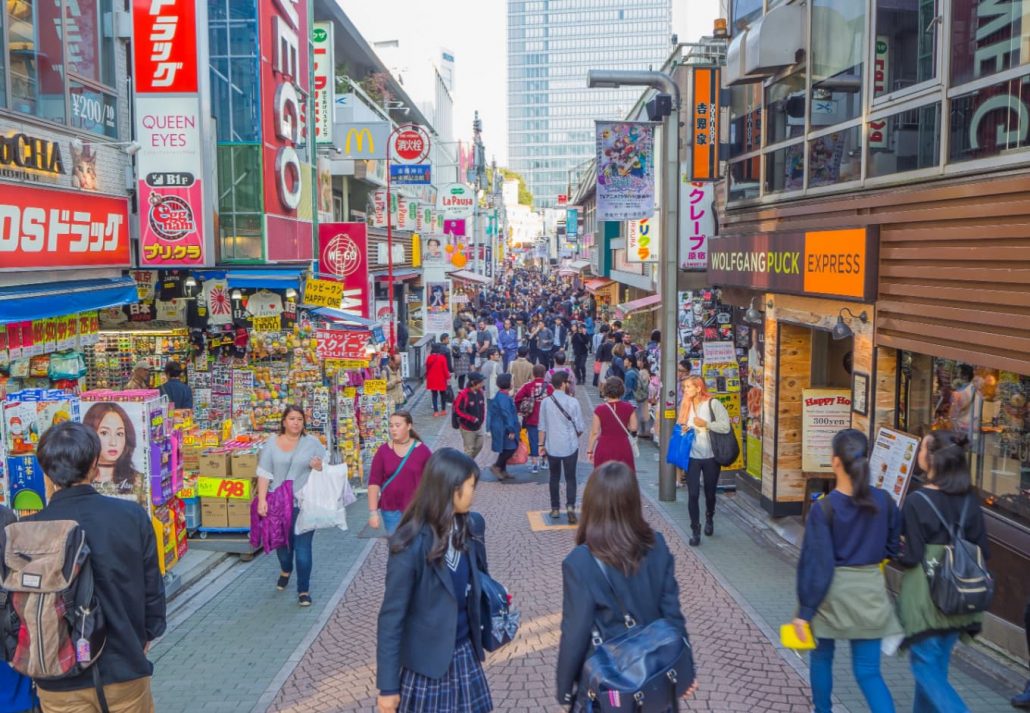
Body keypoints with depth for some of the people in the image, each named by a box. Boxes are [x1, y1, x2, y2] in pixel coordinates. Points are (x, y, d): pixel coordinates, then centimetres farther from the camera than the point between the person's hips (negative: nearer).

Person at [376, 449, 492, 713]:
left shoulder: (472, 525, -4)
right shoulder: (411, 546, -22)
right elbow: (391, 617, -16)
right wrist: (387, 685, -12)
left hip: (465, 652, 5)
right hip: (426, 661, -5)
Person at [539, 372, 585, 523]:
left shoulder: (546, 402, -4)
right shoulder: (572, 402, -10)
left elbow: (542, 426, 1)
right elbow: (580, 427, -6)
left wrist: (541, 444, 12)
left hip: (552, 446, 2)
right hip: (570, 446, -2)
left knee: (554, 477, 15)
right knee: (570, 478, 7)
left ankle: (555, 509, 20)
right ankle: (570, 505, -10)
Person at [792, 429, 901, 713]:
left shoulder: (823, 509, -18)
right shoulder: (884, 501, -7)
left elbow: (816, 564, -17)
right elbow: (892, 548, 7)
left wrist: (805, 611, -10)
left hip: (833, 593, -3)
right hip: (870, 591, 3)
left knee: (821, 657, 21)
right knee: (868, 671, 8)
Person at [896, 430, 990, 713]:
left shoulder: (917, 501, -18)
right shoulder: (970, 499, -1)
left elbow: (911, 556, -16)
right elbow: (981, 550, 4)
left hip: (925, 596, -6)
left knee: (926, 667, 5)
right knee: (938, 665, 19)